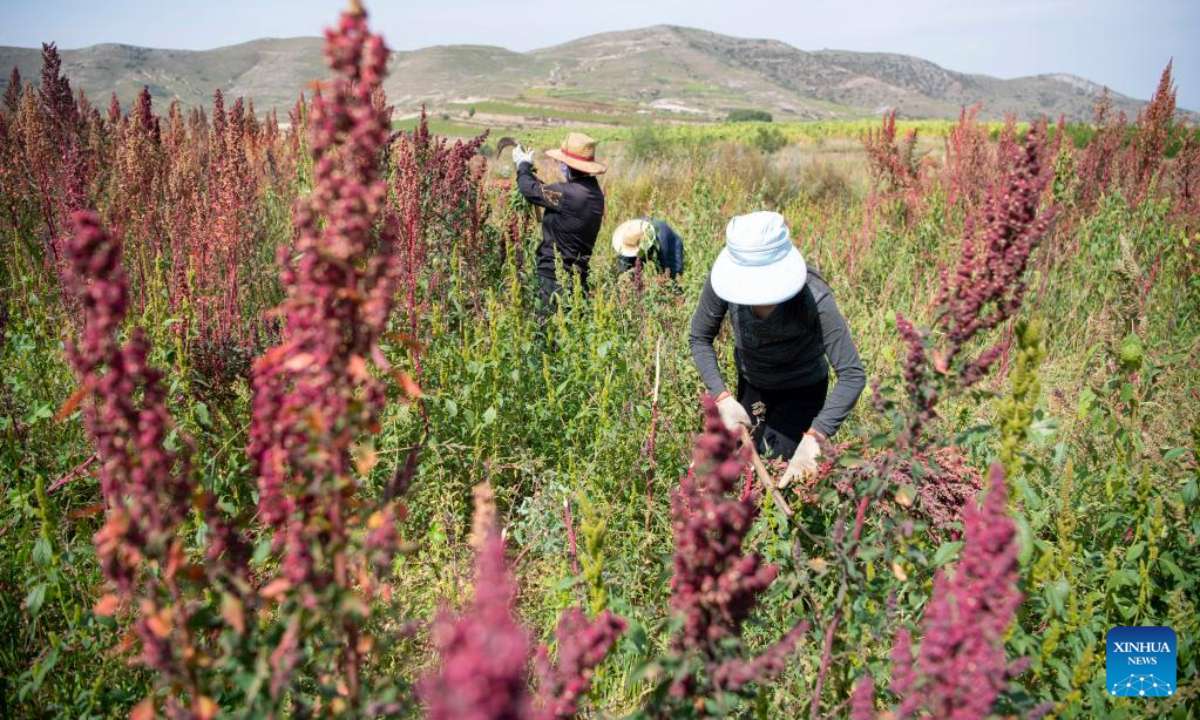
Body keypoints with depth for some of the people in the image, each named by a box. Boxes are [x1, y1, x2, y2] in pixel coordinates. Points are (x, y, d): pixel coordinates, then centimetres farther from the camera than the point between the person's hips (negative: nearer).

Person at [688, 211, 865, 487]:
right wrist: (723, 398, -24)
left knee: (779, 476, -5)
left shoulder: (814, 298, -38)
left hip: (801, 389, -3)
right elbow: (699, 338, -13)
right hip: (750, 382, 4)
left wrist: (813, 437, -47)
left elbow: (853, 375, -38)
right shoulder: (723, 280, -30)